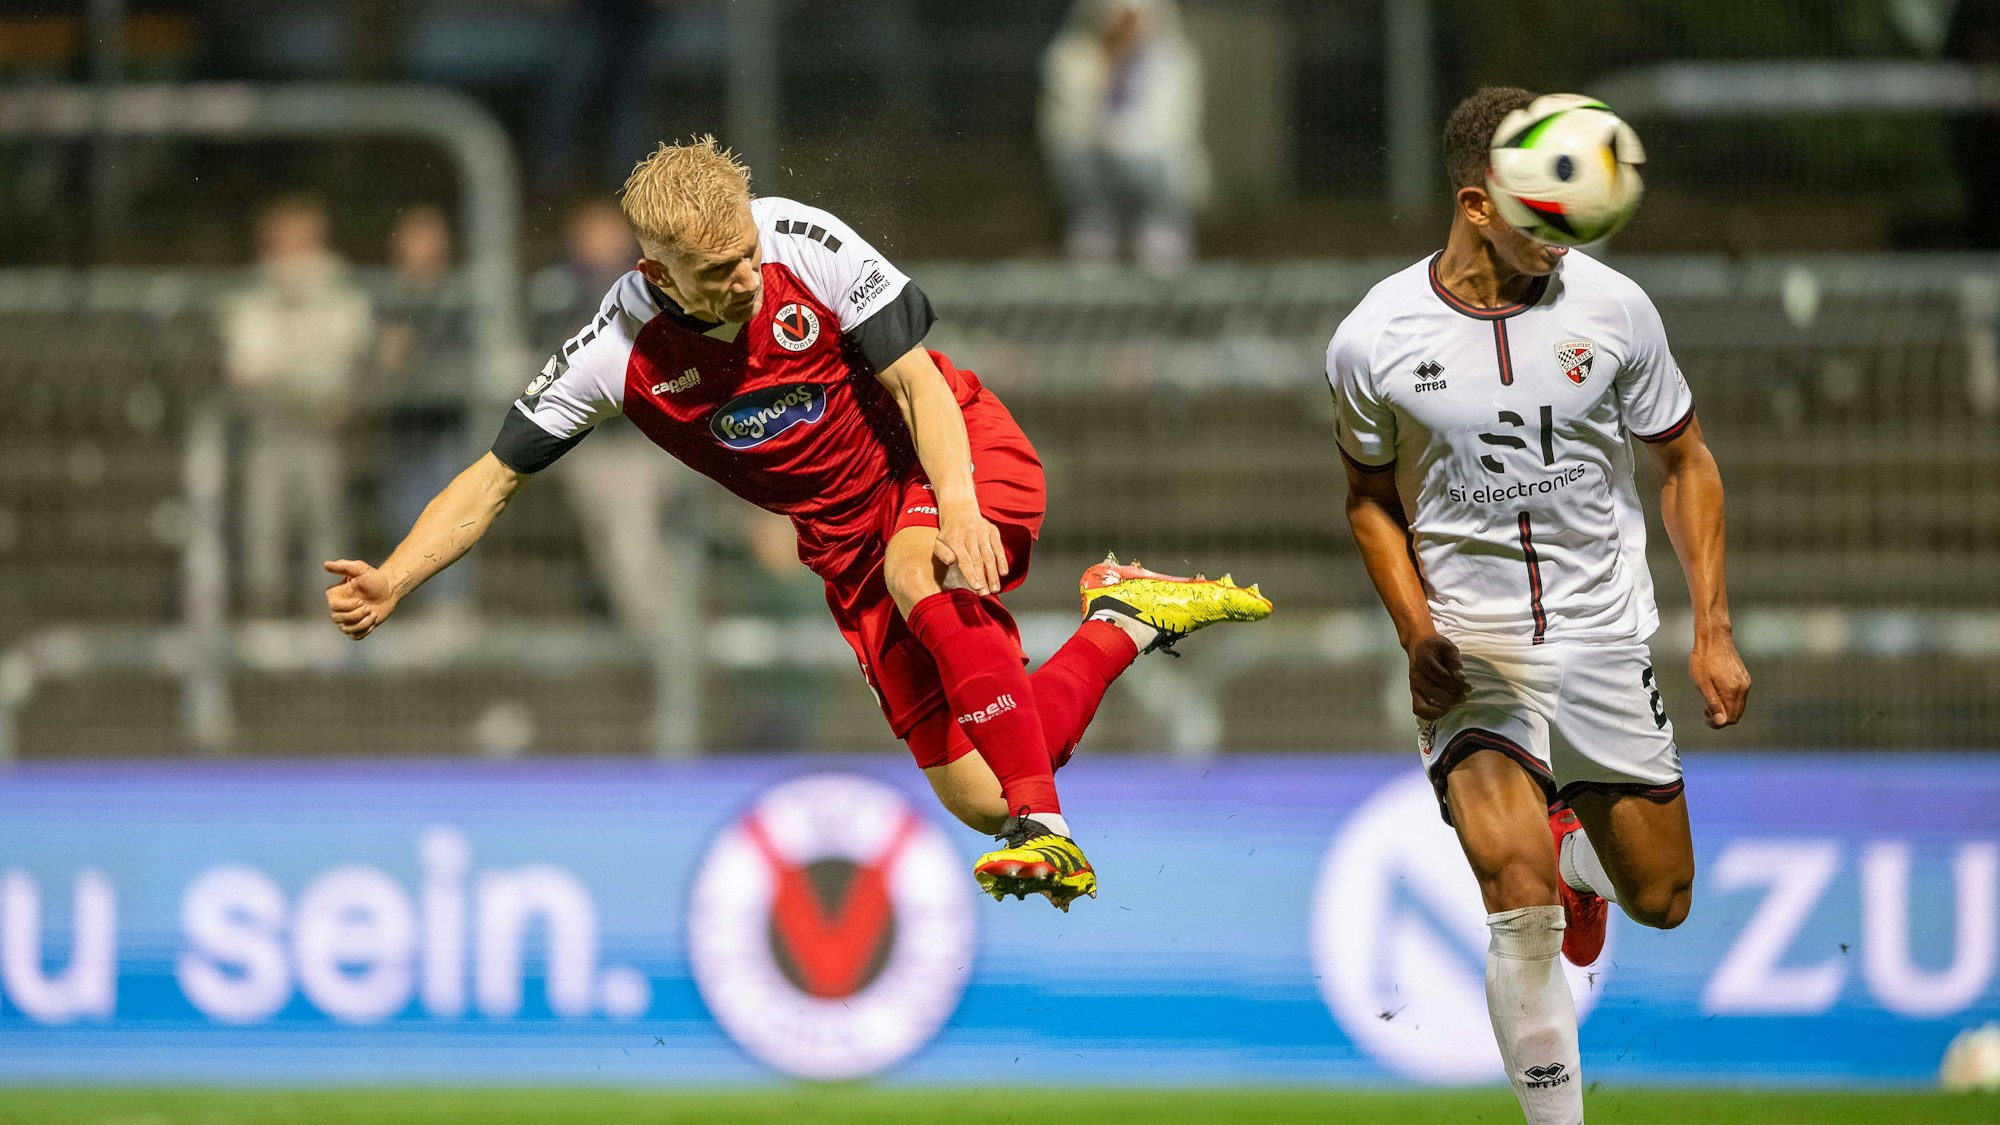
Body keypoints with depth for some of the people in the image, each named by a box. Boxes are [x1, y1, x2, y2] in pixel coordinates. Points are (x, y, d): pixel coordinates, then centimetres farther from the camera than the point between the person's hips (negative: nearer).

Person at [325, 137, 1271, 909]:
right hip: (848, 538, 3)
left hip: (960, 457, -3)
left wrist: (955, 502, -34)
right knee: (973, 798, -8)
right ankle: (1124, 621, 16)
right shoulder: (617, 356, -18)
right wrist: (388, 585, -24)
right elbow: (493, 477, -10)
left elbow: (918, 383, -17)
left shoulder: (805, 243, -22)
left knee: (918, 575, -39)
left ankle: (1047, 833, -36)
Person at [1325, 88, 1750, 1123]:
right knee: (1519, 894, -22)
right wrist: (1417, 632, -5)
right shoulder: (1372, 341, -9)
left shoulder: (1610, 307, -6)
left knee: (1659, 901, 10)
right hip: (1469, 650, -2)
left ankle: (1578, 846, 45)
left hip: (1603, 640, 2)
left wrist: (1713, 633, 2)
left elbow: (1686, 463, 7)